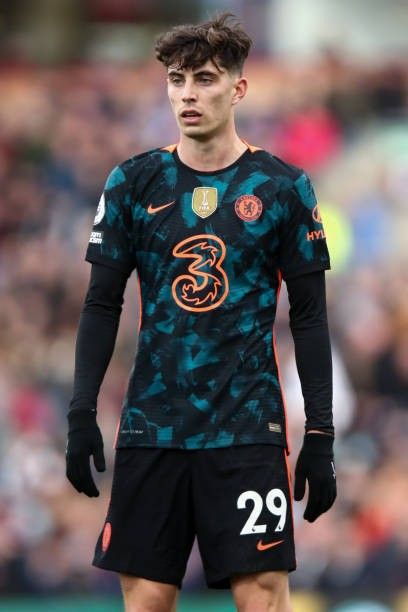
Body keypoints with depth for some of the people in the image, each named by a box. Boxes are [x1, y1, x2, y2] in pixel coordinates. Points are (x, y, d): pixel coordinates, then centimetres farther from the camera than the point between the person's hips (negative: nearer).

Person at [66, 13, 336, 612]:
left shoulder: (283, 187, 1)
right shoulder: (133, 182, 6)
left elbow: (309, 318, 3)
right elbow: (102, 305, 8)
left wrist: (320, 435, -1)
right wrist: (82, 412, 0)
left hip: (248, 426, -2)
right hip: (151, 425, 2)